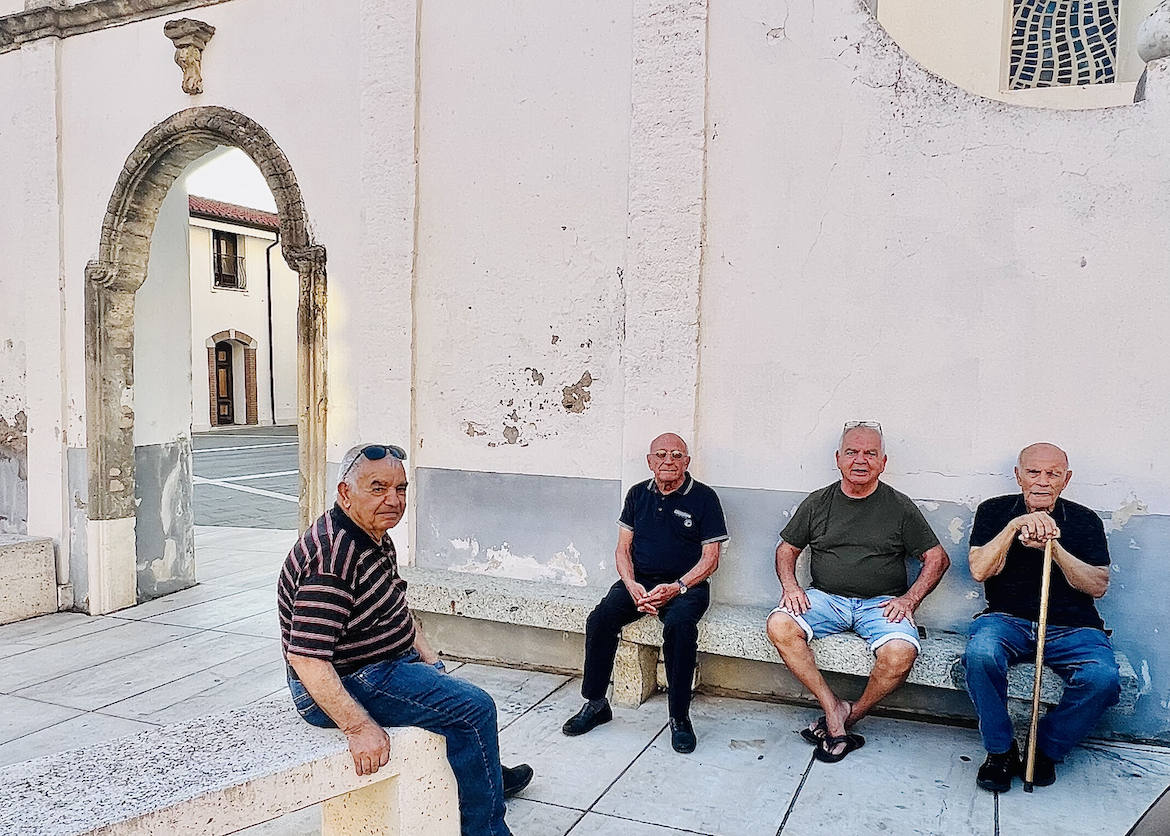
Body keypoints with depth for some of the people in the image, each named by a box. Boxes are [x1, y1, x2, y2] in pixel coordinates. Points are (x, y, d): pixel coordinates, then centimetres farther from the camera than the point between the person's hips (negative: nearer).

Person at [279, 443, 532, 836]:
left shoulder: (375, 536, 4)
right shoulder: (331, 557, -29)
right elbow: (306, 658, -33)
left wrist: (428, 657, 11)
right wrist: (360, 727, -33)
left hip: (388, 663, 11)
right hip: (344, 685, -11)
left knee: (462, 694, 28)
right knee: (473, 708, -15)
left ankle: (489, 775, 55)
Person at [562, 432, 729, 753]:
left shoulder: (703, 498, -1)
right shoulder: (638, 494, 11)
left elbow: (710, 559, -3)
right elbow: (623, 549, 10)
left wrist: (676, 588, -18)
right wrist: (632, 586, -10)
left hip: (686, 585, -3)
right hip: (639, 581, 3)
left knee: (679, 624, -35)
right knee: (600, 619, -23)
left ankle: (679, 717, -19)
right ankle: (595, 703, -6)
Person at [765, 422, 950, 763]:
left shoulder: (900, 507, 5)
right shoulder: (817, 503, 9)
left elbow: (937, 558, 8)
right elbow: (786, 549, 15)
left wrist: (909, 599, -6)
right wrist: (790, 585, -4)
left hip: (880, 603, -1)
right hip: (825, 597, 2)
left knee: (901, 653, -32)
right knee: (779, 626, -27)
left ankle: (851, 716, -6)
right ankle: (833, 707, -15)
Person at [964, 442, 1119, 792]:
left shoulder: (1085, 521, 9)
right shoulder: (994, 511, 7)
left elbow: (1098, 586, -1)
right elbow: (980, 571, -5)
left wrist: (1053, 547, -16)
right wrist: (1015, 526, -16)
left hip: (1072, 627, 1)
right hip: (1007, 619, -1)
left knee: (1103, 679, -30)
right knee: (981, 654, -35)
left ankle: (1047, 748, -1)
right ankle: (1000, 750, -10)